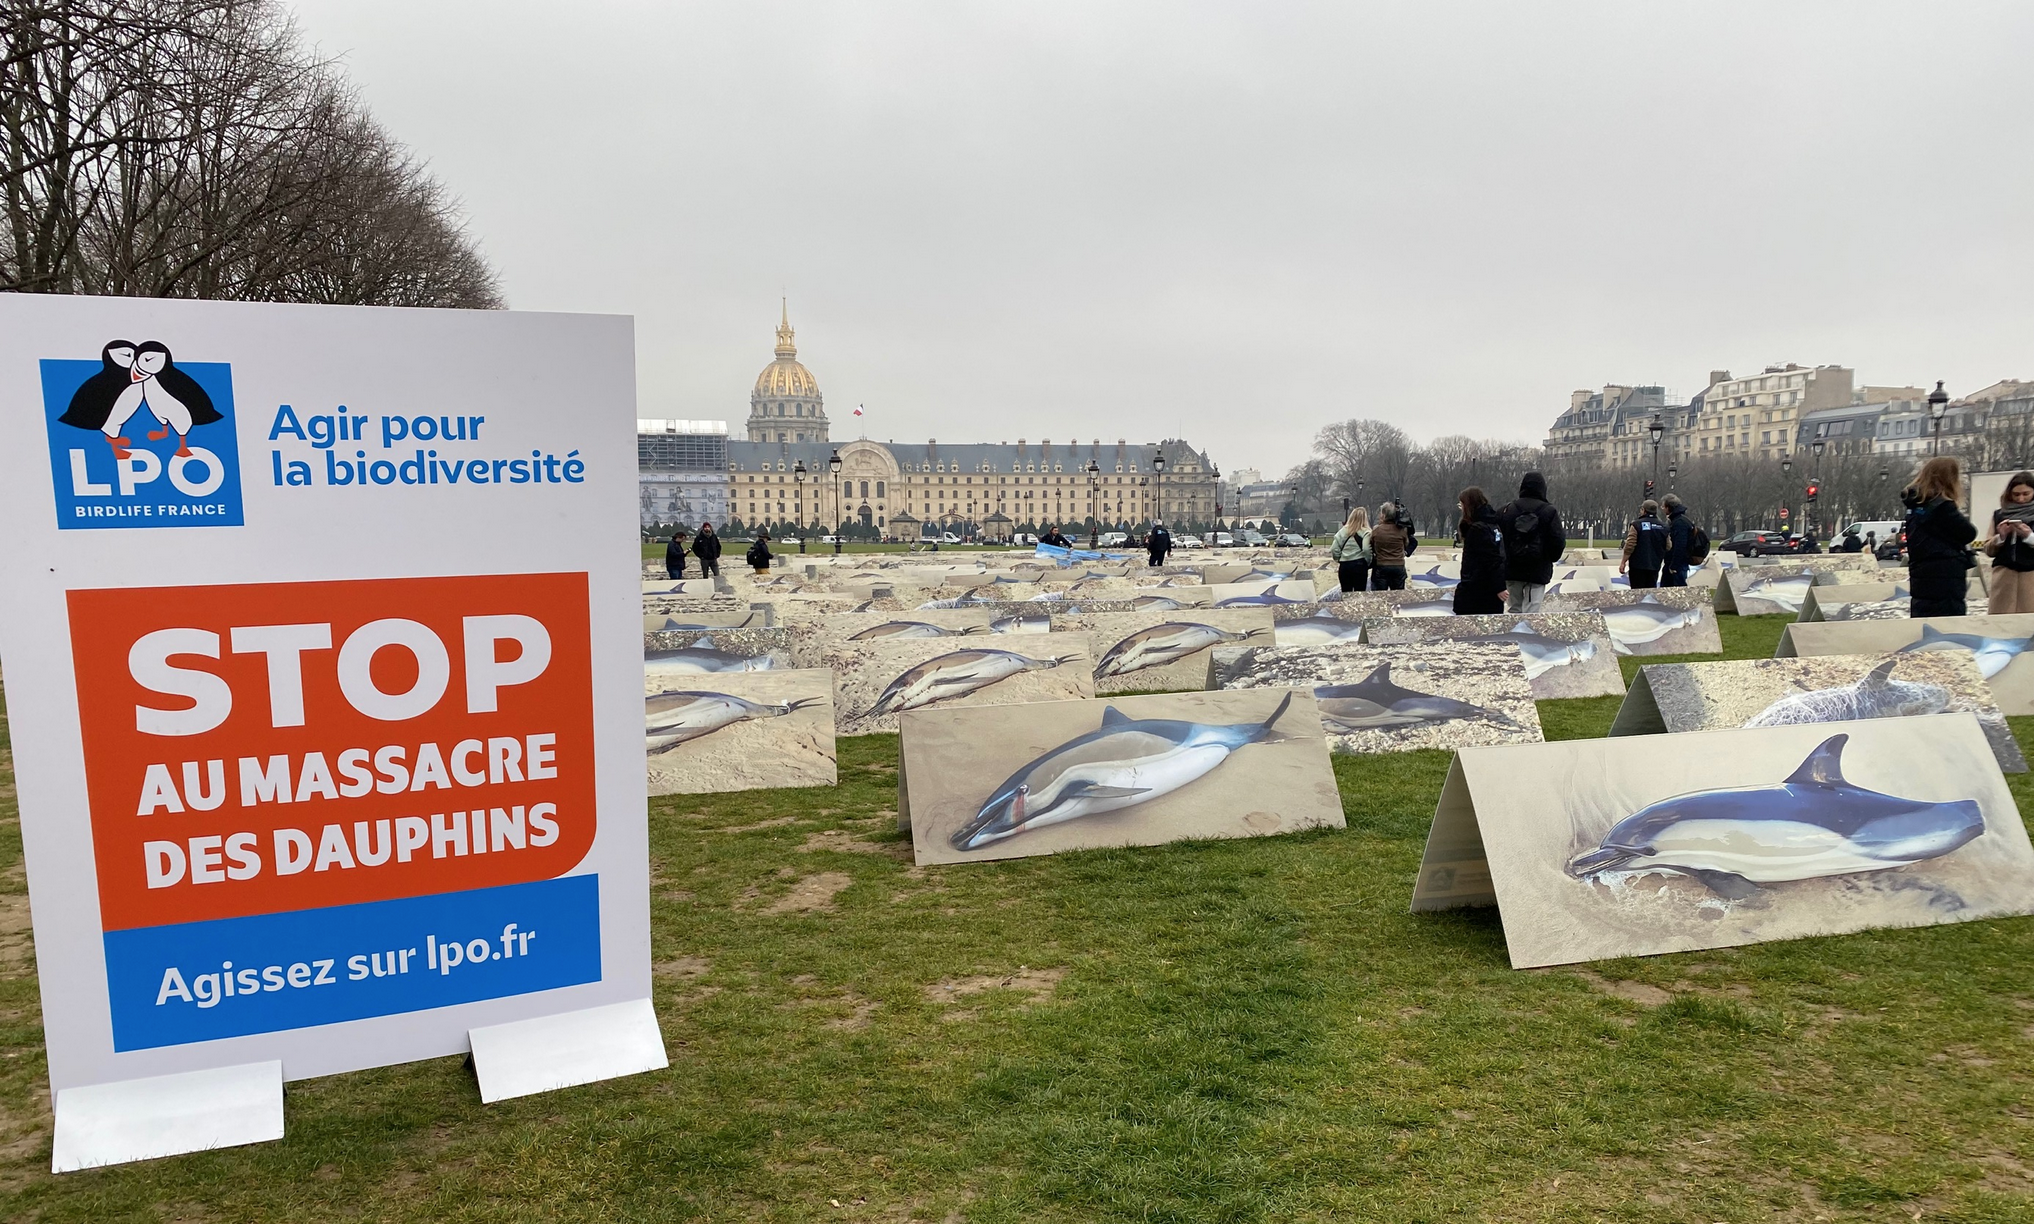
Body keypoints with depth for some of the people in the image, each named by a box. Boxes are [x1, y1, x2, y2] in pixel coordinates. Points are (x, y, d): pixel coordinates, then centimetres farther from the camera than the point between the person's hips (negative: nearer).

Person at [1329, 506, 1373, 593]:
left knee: (1345, 595, 11)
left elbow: (1334, 549, 1)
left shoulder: (1343, 531, 6)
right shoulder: (1366, 532, -5)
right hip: (1359, 565, -3)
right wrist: (1368, 563, -2)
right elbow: (1366, 549, -17)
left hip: (1344, 566, 4)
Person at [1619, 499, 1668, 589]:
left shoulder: (1637, 525, -8)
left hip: (1638, 565, -5)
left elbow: (1630, 545, -13)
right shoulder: (1663, 527, 8)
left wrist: (1623, 562, -8)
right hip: (1655, 566, 5)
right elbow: (1667, 547, 10)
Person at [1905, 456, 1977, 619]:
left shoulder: (1916, 505, 10)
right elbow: (1968, 534, -6)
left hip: (1921, 581, 8)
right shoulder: (1943, 506, -14)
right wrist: (1959, 517, 7)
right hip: (1945, 583, -8)